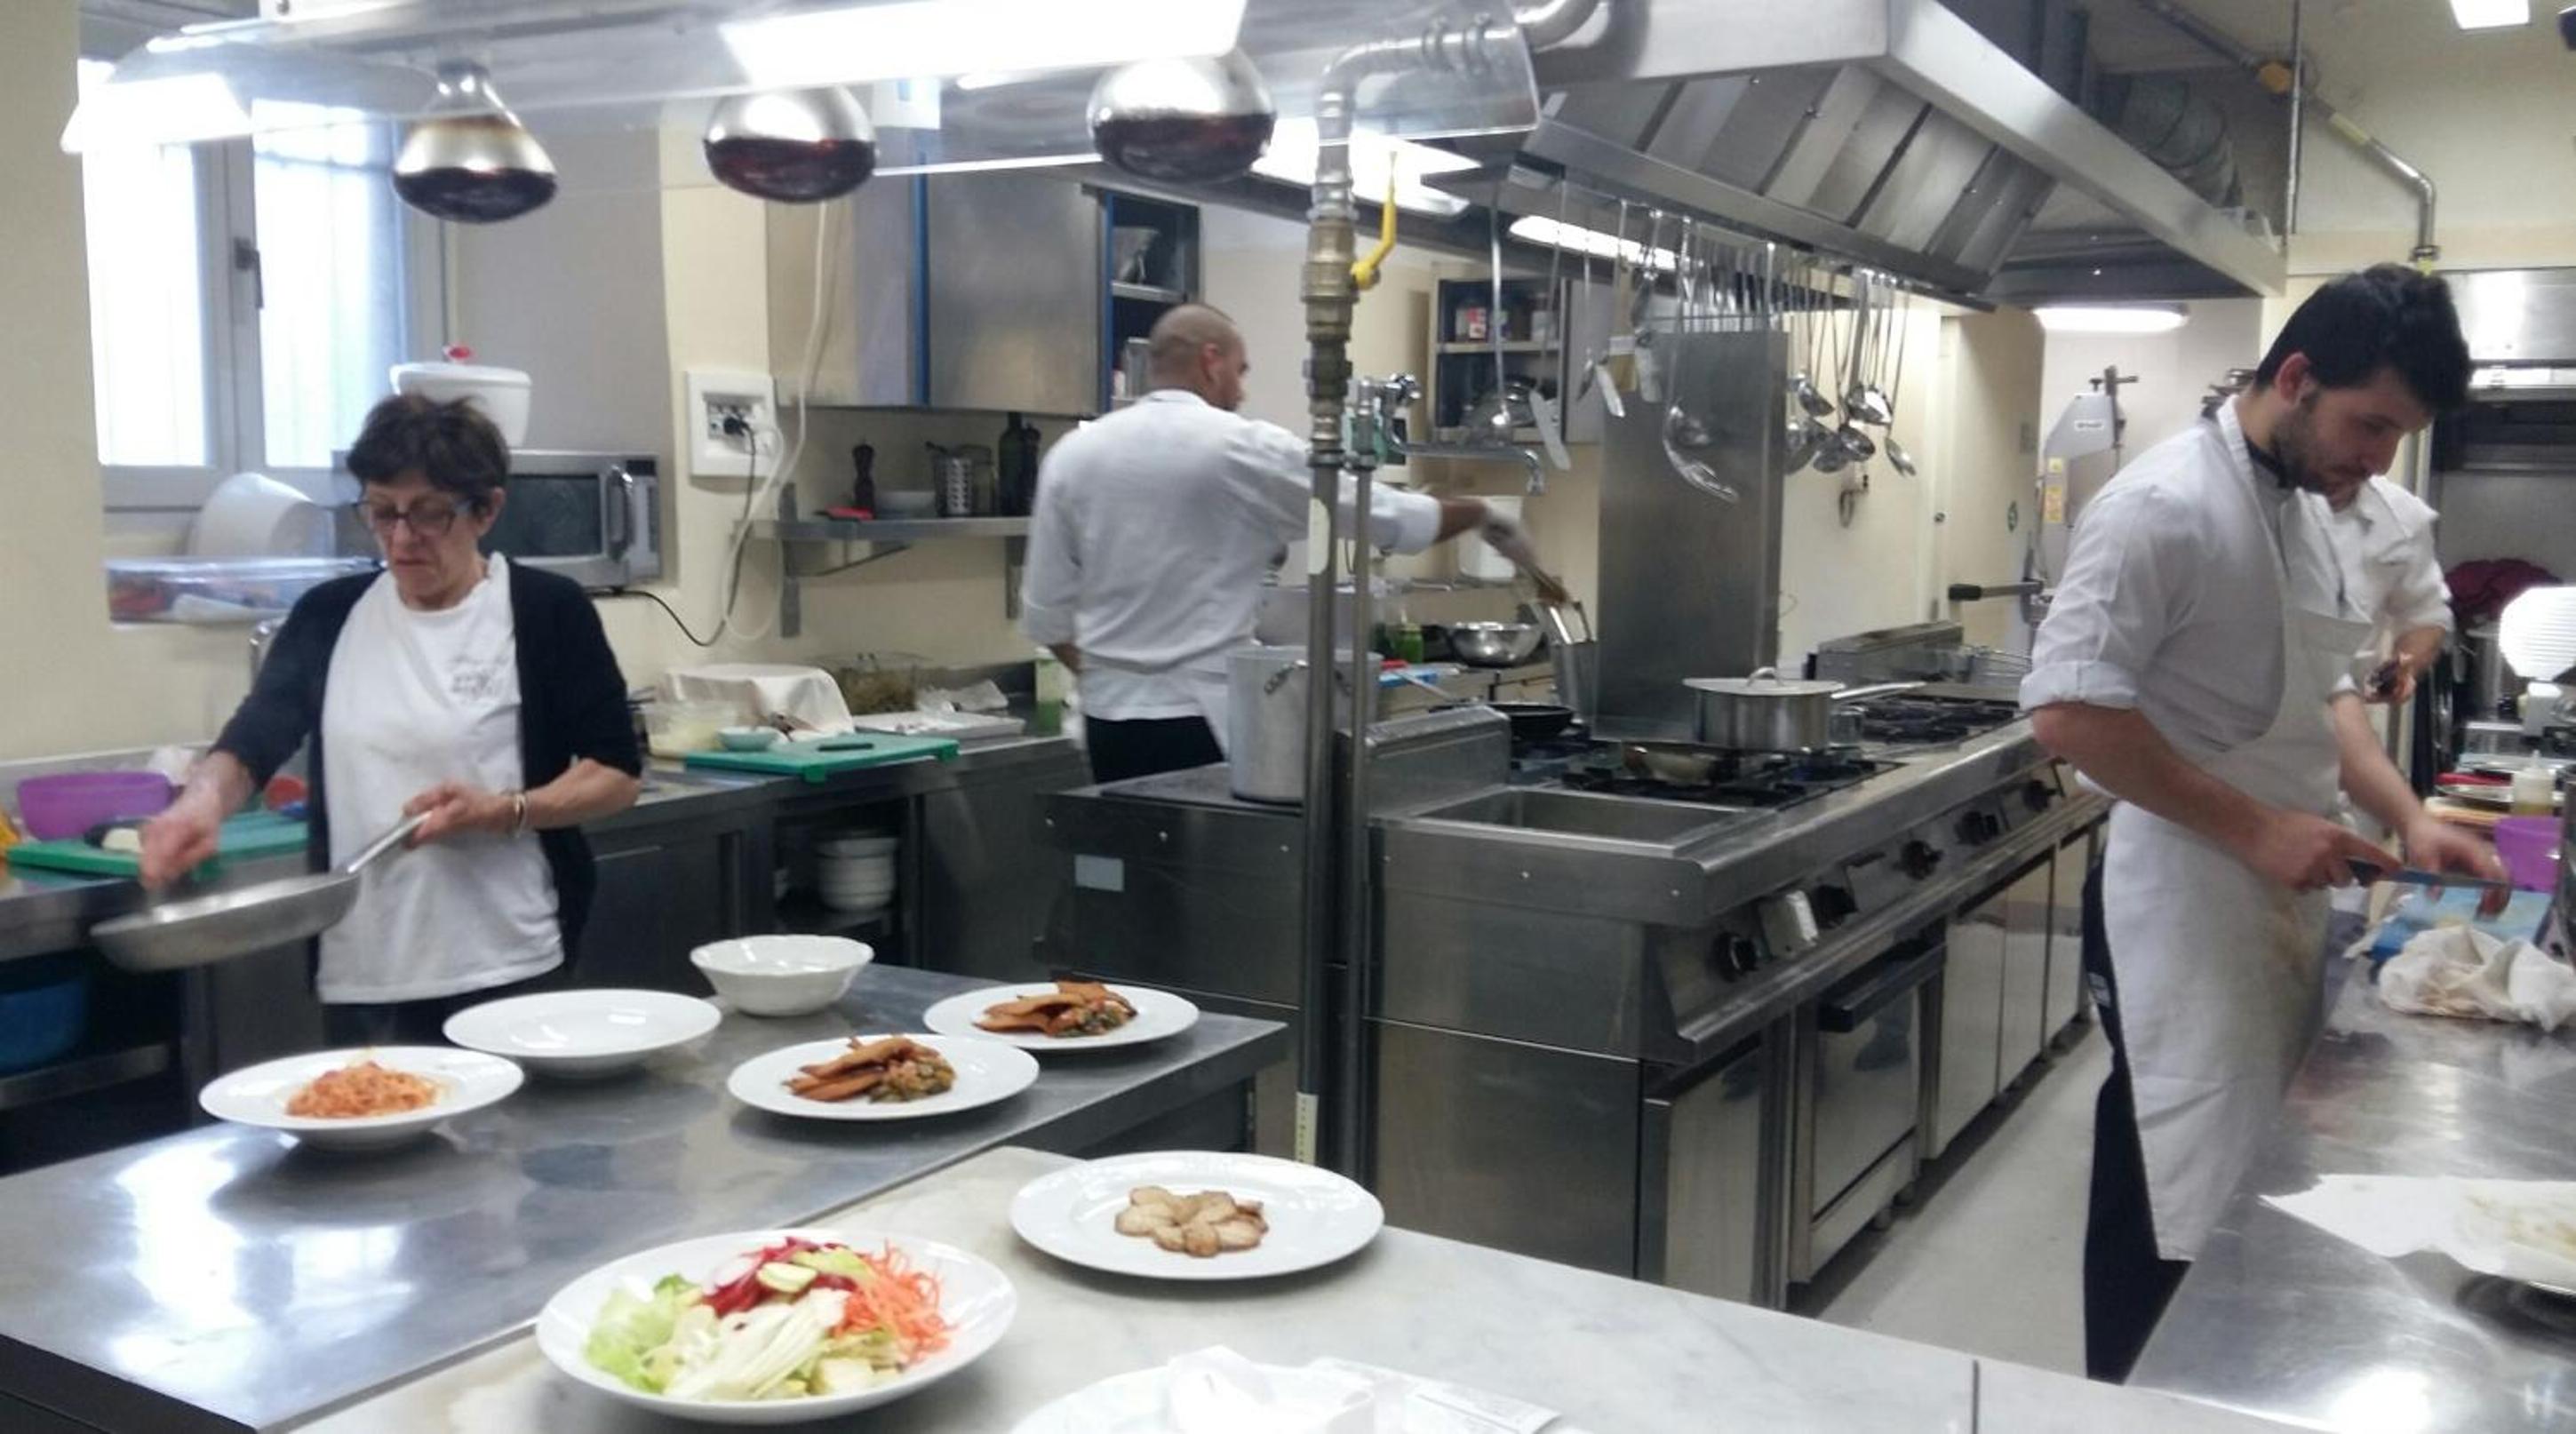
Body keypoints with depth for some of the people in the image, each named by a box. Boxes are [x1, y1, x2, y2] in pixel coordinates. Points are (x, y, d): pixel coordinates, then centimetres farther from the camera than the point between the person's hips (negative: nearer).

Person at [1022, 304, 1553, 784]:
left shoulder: (1072, 454, 4)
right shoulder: (1246, 450, -8)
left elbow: (1045, 611, 7)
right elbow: (1388, 516, -1)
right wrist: (1483, 515, 16)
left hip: (1109, 716, 5)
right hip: (1203, 716, -5)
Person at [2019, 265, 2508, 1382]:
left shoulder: (2304, 510, 11)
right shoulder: (2166, 507, -18)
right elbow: (2068, 712, -24)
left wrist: (2406, 819, 6)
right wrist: (2254, 829, -21)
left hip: (2282, 901, 9)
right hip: (2185, 904, -9)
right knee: (2183, 1214, 0)